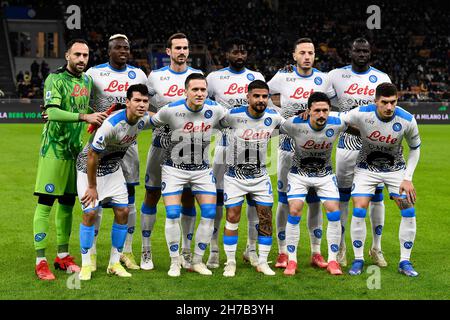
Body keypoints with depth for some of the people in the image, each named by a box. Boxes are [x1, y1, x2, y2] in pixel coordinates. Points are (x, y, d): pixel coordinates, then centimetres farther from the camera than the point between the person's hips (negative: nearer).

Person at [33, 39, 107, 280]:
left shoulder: (87, 80, 12)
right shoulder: (55, 79, -11)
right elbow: (52, 112, -24)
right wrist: (84, 116, -30)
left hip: (75, 150, 7)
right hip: (54, 149, -7)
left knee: (67, 204, 13)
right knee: (45, 204, -6)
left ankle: (62, 256, 22)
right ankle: (41, 261, -4)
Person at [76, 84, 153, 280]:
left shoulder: (144, 119, -12)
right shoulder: (111, 124, -33)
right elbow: (92, 155, -25)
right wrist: (92, 187, -17)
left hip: (113, 168, 7)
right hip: (89, 167, -6)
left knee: (123, 211, 0)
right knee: (90, 213, -12)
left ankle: (115, 263, 12)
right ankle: (86, 265, 1)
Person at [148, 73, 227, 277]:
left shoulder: (215, 110, -11)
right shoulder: (171, 110, -19)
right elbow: (151, 122, 1)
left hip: (202, 169, 3)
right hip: (174, 168, -3)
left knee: (209, 214, -4)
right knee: (172, 215, -10)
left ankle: (197, 261, 12)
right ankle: (175, 262, 7)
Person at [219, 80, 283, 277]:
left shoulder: (273, 117, -6)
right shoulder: (233, 115, -17)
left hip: (260, 176, 3)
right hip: (235, 176, -3)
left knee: (266, 218, 2)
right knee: (232, 218, -2)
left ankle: (262, 262, 15)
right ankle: (230, 262, 12)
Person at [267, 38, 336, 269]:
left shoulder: (323, 80, 3)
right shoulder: (282, 78, -2)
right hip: (288, 145, -2)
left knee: (315, 200, 5)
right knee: (284, 200, 0)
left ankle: (316, 253, 13)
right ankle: (282, 253, 8)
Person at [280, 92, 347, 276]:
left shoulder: (337, 124, -22)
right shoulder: (295, 124, -27)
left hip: (325, 174, 2)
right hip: (299, 173, -1)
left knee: (334, 213, -9)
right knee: (294, 212, -13)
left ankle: (332, 260, 4)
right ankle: (292, 261, 0)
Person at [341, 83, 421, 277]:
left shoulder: (407, 120, -21)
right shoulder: (362, 114, -26)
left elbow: (415, 148, -5)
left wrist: (408, 178, -8)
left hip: (396, 169, 1)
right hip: (367, 168, -1)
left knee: (409, 212, -7)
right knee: (358, 211, -13)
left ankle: (404, 262, 6)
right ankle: (358, 260, 4)